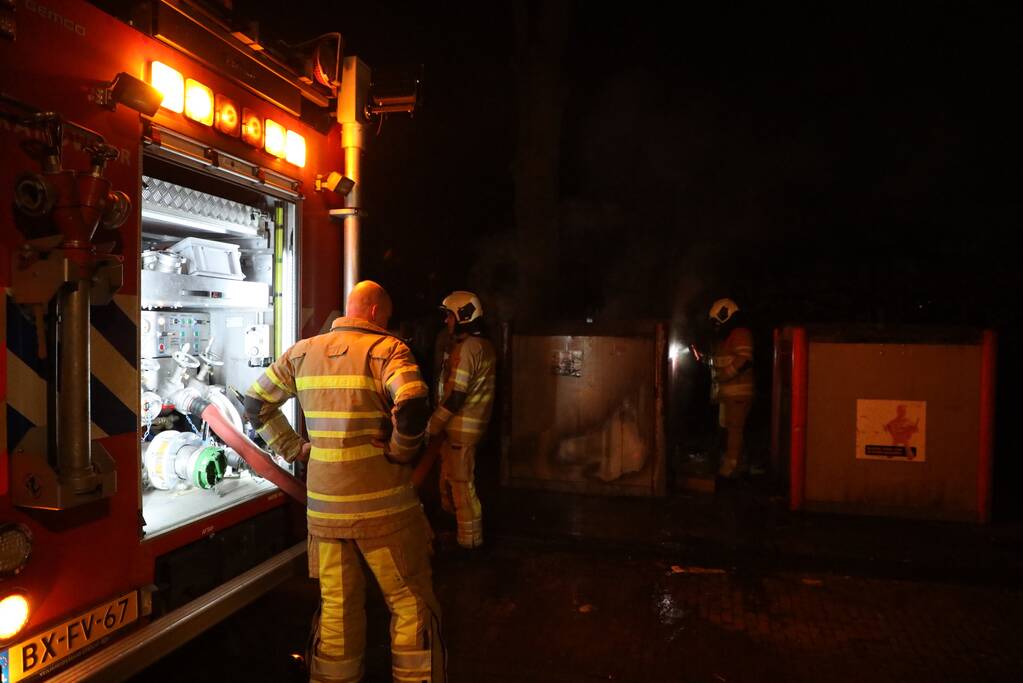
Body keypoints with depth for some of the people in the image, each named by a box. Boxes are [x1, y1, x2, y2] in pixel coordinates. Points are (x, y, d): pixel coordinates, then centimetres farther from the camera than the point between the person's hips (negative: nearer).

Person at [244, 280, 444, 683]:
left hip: (323, 508, 5)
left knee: (336, 607, 17)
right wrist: (400, 453, -10)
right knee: (411, 604, 9)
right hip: (383, 506, -5)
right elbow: (413, 408, -26)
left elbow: (255, 404, 16)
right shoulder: (387, 349, -9)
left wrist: (294, 449, 15)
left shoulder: (302, 352, 9)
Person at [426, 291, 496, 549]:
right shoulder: (483, 345, 12)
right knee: (451, 479, 19)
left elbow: (454, 397, -21)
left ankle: (470, 540, 11)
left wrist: (430, 428, -14)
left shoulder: (466, 348, -18)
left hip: (461, 428, -10)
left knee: (461, 483, 0)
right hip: (463, 426, 10)